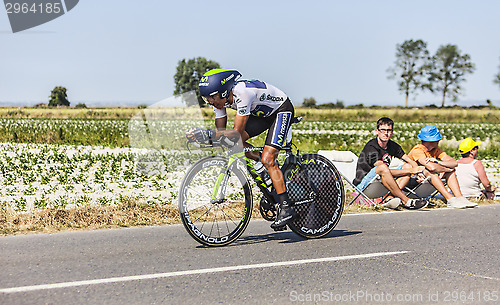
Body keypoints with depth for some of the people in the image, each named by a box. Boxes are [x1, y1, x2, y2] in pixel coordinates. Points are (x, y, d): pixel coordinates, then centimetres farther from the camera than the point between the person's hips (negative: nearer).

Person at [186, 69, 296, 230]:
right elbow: (221, 131, -7)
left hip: (282, 110, -8)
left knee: (267, 160, -21)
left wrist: (207, 133, -46)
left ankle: (286, 207, -18)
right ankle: (272, 169, 6)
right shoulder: (220, 98, -12)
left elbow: (237, 132, -37)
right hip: (262, 113, 8)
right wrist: (200, 135, -25)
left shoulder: (242, 93, -36)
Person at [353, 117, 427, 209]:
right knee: (382, 167, -35)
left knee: (408, 166, -4)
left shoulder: (393, 146, 6)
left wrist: (418, 172, -16)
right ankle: (406, 201, -31)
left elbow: (412, 162, 8)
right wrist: (411, 171, -22)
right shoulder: (371, 147, -18)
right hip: (363, 184, -8)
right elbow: (383, 169, -25)